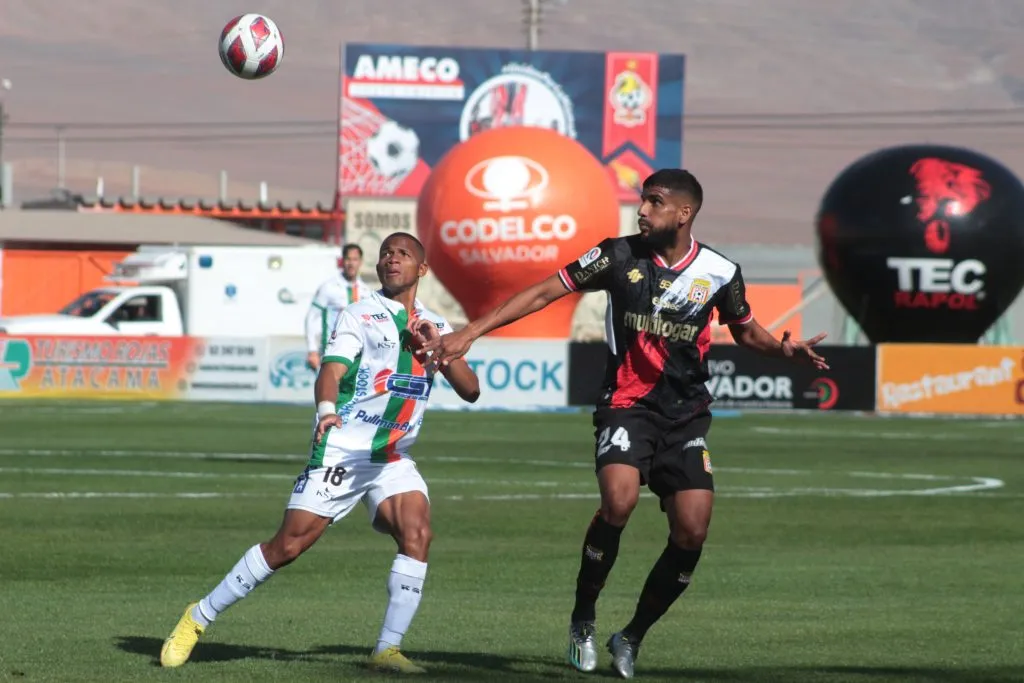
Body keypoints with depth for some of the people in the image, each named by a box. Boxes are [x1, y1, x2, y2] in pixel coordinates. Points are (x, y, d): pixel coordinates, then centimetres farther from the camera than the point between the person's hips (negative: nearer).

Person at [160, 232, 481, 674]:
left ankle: (387, 650, -16)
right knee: (288, 546, -9)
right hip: (341, 453, -4)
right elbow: (332, 369, -17)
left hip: (393, 459, 4)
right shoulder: (359, 315, -1)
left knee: (417, 533, -22)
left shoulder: (434, 327, 12)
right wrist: (327, 408, -39)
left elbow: (470, 391, 3)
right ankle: (198, 618, 6)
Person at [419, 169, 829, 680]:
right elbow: (544, 293, -3)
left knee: (692, 529, -10)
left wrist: (784, 349, -6)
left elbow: (747, 332, 16)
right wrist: (471, 332, -9)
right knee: (619, 500, -28)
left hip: (685, 416, 2)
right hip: (626, 404, -2)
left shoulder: (718, 272, 0)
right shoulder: (620, 256, -4)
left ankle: (632, 637, 12)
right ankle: (583, 620, -6)